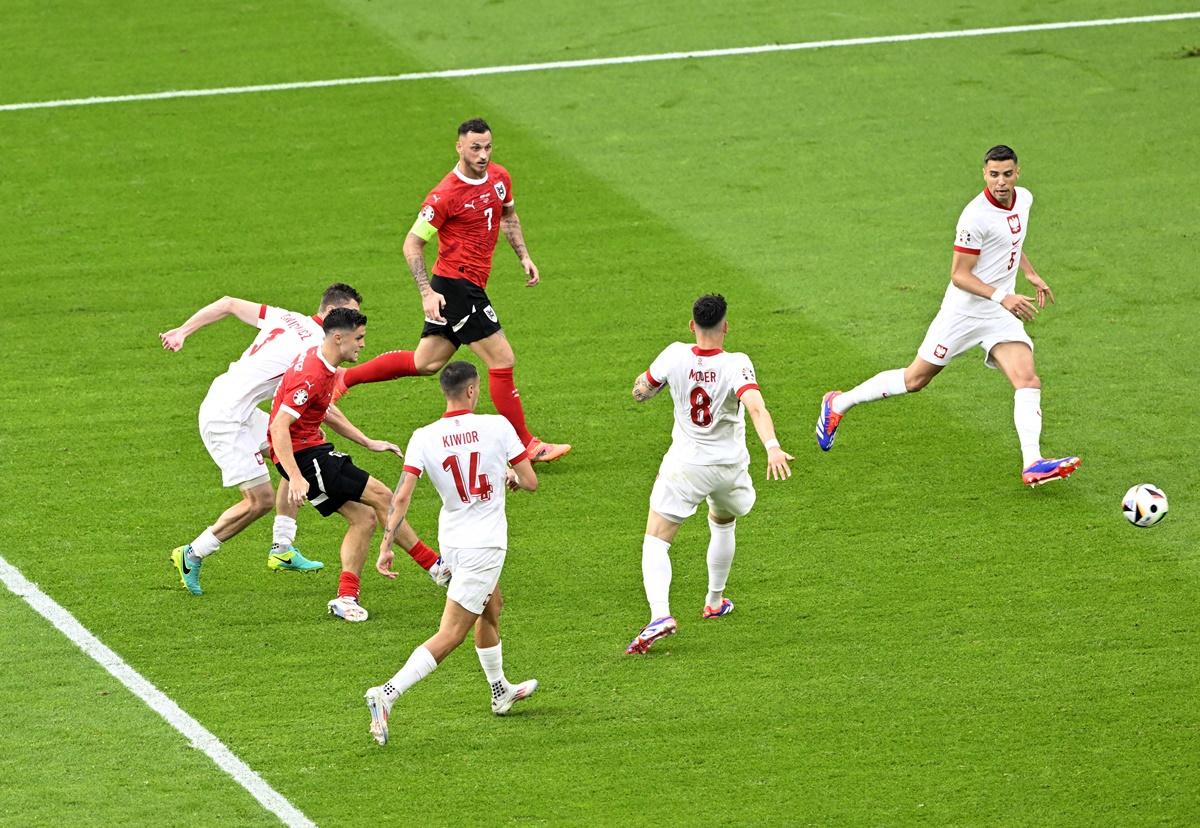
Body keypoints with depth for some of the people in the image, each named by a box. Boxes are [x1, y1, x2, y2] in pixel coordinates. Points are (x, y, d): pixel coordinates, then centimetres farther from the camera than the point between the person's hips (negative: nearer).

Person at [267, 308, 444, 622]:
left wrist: (368, 442, 23)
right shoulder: (312, 377, -23)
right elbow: (279, 426, -28)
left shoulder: (321, 364, 10)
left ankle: (346, 597, 2)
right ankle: (436, 566, 4)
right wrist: (295, 478, -35)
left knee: (364, 518, 5)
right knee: (380, 496, -7)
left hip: (312, 449, 10)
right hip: (301, 455, -10)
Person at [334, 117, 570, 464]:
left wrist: (524, 256, 16)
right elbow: (412, 244, -13)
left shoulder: (500, 178, 4)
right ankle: (526, 446, 2)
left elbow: (508, 215, 26)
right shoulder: (445, 196, -19)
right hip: (456, 285, -9)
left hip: (469, 288, 9)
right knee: (502, 360, -6)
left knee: (425, 363, 15)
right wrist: (427, 293, -21)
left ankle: (342, 378, 24)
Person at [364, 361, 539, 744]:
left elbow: (402, 496, -12)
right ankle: (387, 694, -23)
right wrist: (511, 478, 16)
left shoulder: (423, 438, -5)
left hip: (451, 541, 6)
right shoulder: (497, 426, -12)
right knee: (450, 636, -7)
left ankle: (500, 691, 48)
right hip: (485, 543, -6)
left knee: (491, 609, 31)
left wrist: (386, 545, -10)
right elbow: (531, 482, -6)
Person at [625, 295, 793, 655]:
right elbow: (756, 407, -37)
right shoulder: (736, 365, -20)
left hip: (685, 466, -1)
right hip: (729, 467, 1)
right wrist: (772, 447, -47)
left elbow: (640, 392, -1)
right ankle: (715, 602, 43)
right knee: (723, 524, 31)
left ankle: (659, 614, -23)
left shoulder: (676, 356, -15)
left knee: (655, 542, 0)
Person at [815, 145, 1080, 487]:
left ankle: (1032, 464, -22)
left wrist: (1032, 275, 22)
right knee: (916, 379, 6)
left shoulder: (1023, 199, 3)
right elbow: (959, 275, -22)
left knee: (1028, 381, -14)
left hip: (1002, 316, 6)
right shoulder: (977, 216, -23)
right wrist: (1002, 297, -31)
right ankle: (838, 404, 25)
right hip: (964, 311, -6)